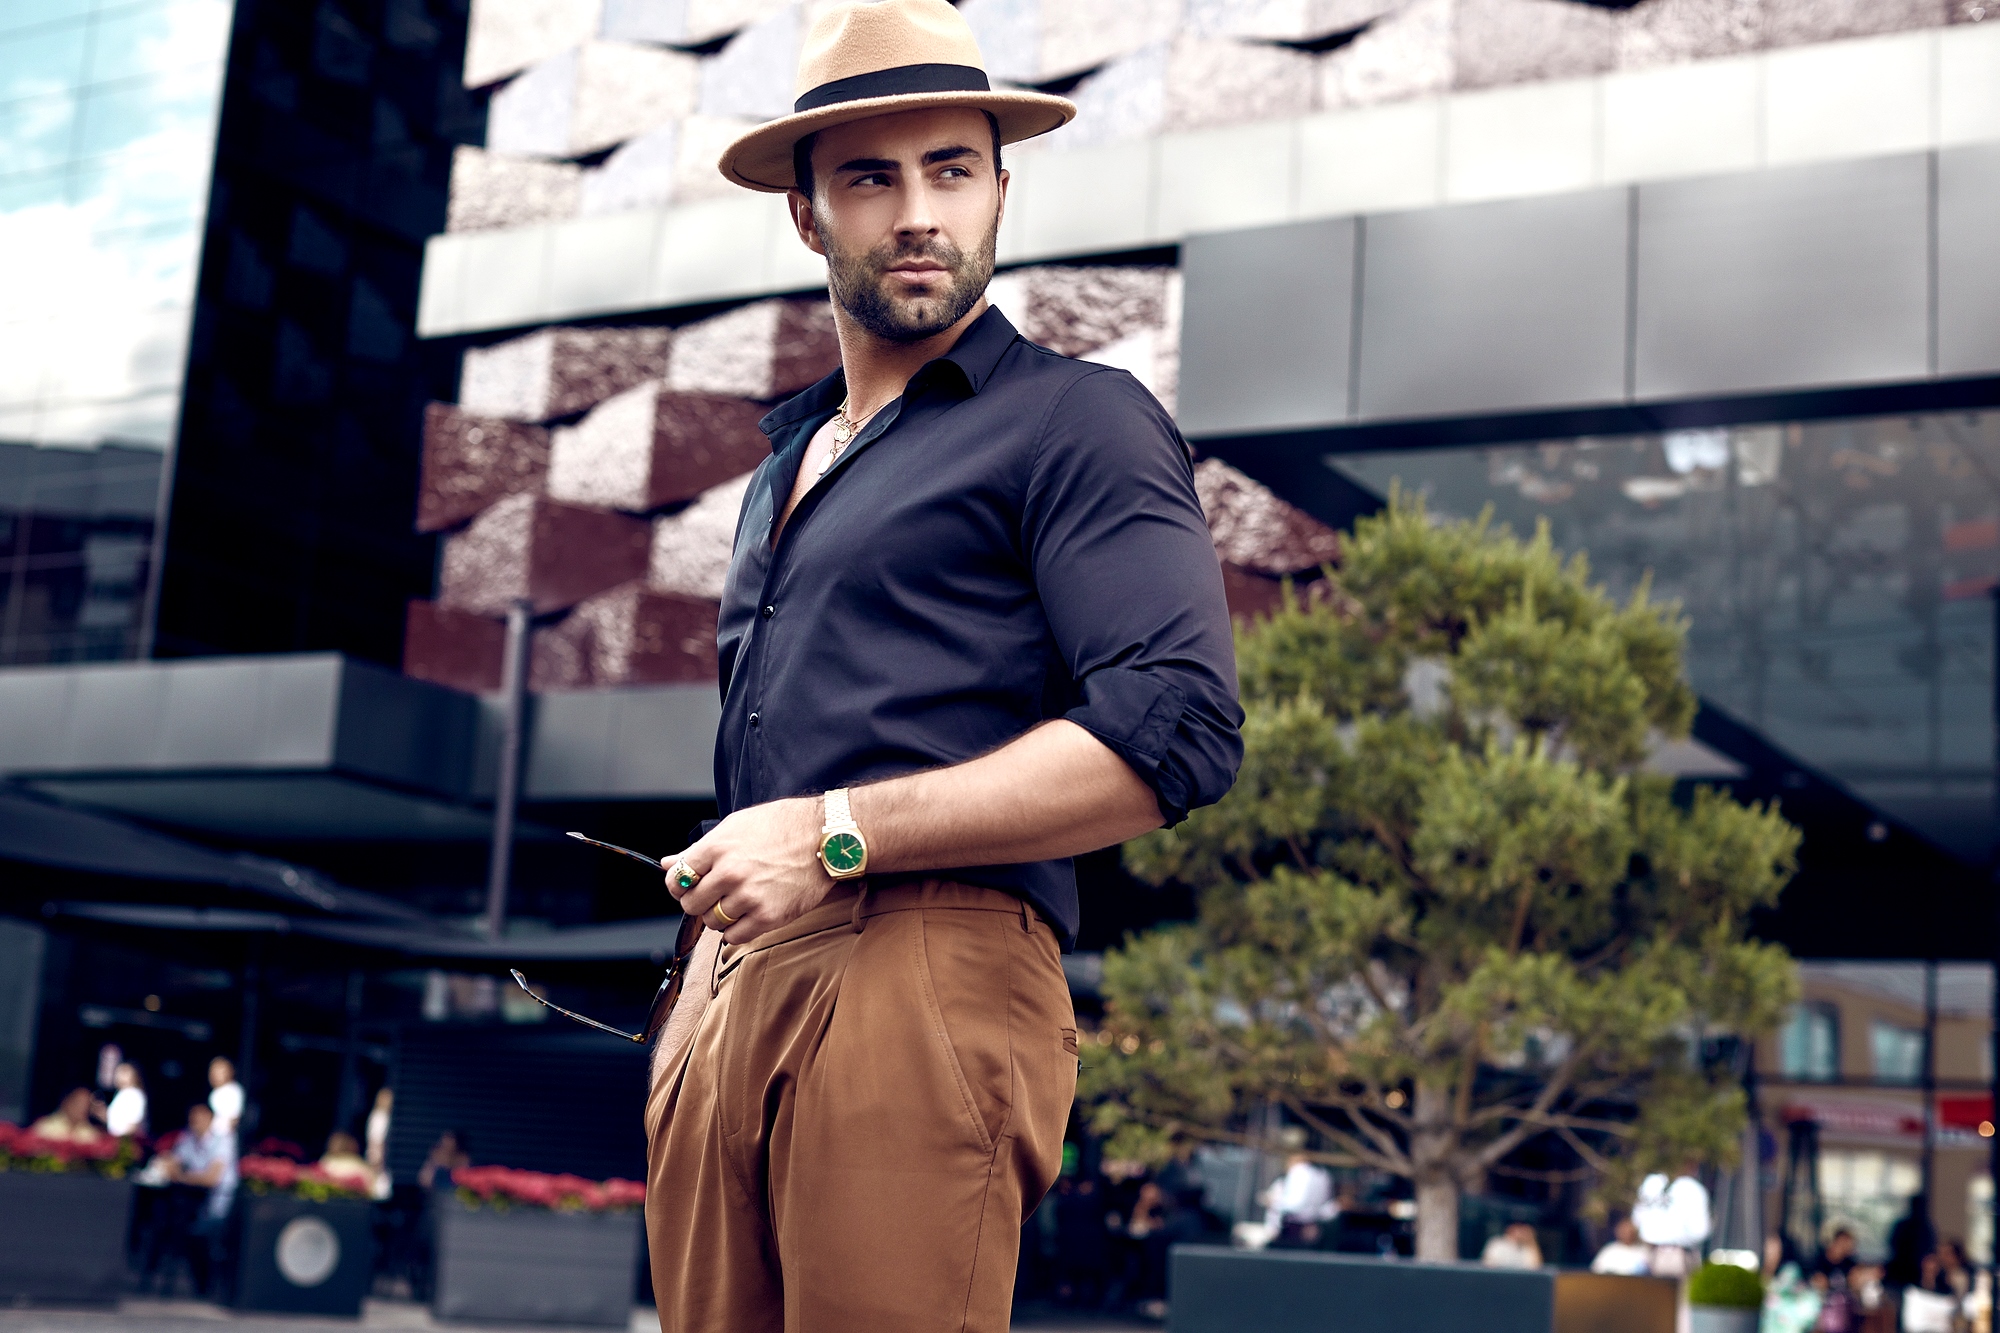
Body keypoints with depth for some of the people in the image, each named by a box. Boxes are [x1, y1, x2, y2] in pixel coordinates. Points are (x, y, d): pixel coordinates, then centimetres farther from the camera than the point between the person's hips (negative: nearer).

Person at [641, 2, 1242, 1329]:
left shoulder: (1077, 419, 2)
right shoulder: (785, 469, 27)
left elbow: (1176, 731, -13)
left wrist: (840, 836, -15)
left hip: (923, 976, -7)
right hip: (728, 1000, 7)